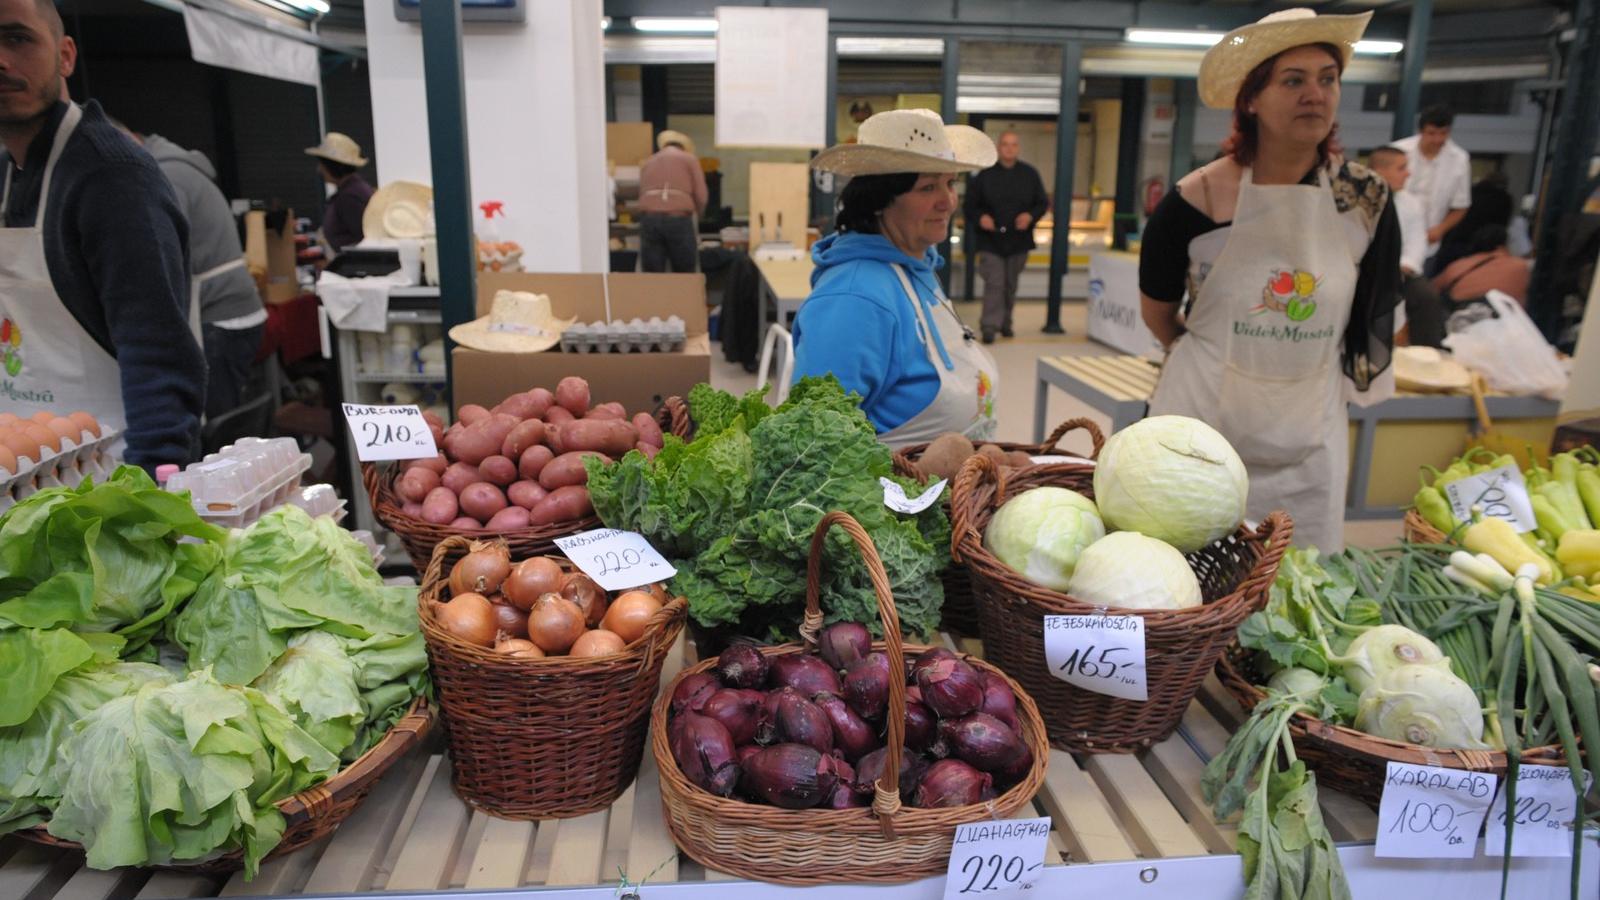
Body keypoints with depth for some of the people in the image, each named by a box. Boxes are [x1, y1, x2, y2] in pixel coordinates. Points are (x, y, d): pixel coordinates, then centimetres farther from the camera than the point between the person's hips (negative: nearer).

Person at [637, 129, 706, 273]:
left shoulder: (648, 162, 25)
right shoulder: (689, 159, 15)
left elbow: (641, 194, 22)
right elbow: (701, 196, 7)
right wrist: (695, 215, 25)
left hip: (649, 218, 3)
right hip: (678, 219, -2)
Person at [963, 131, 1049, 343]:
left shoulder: (1030, 174, 5)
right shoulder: (985, 174, -2)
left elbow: (1043, 203, 9)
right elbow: (970, 204, 1)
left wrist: (1031, 215, -11)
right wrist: (980, 218, -18)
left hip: (1019, 240, 3)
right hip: (990, 240, -3)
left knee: (1011, 285, 13)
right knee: (994, 283, -11)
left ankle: (1005, 322, 28)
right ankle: (989, 326, -10)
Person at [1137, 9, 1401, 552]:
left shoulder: (1367, 200, -3)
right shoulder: (1195, 200, -11)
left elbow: (1373, 322, 10)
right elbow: (1156, 312, 4)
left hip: (1308, 439, 2)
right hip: (1200, 426, -2)